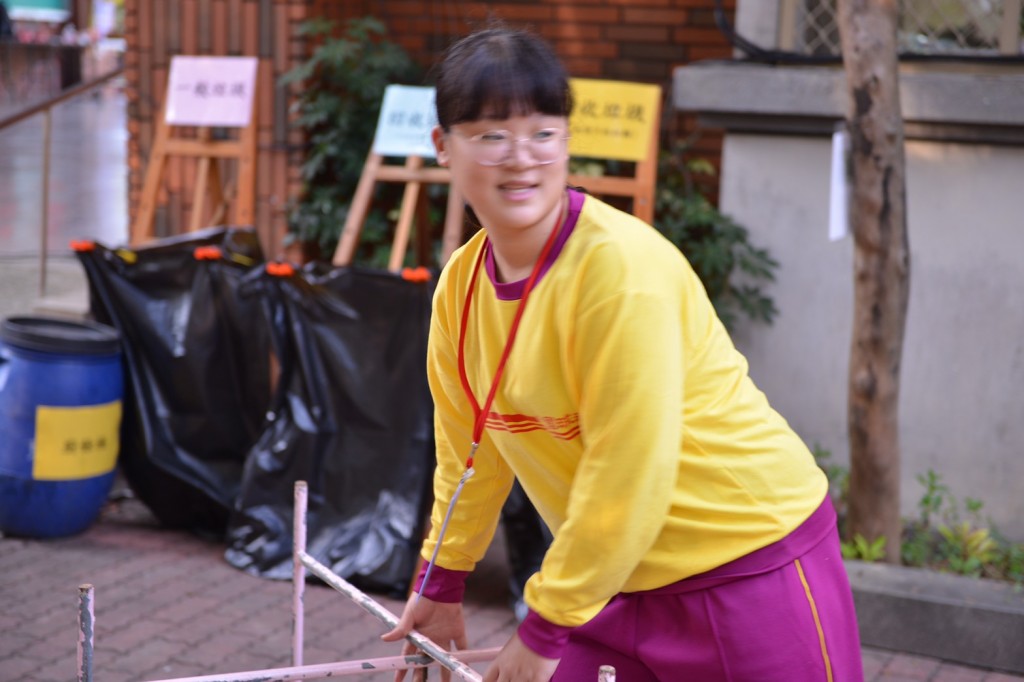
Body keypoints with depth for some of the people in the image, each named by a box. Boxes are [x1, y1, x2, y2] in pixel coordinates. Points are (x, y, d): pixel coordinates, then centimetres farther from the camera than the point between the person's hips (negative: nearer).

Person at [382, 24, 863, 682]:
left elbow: (629, 474, -22)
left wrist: (546, 626, -15)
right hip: (621, 580, 6)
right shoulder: (460, 285, -2)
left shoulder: (624, 267, -23)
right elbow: (471, 449, 12)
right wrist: (442, 583, 17)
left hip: (751, 563, -6)